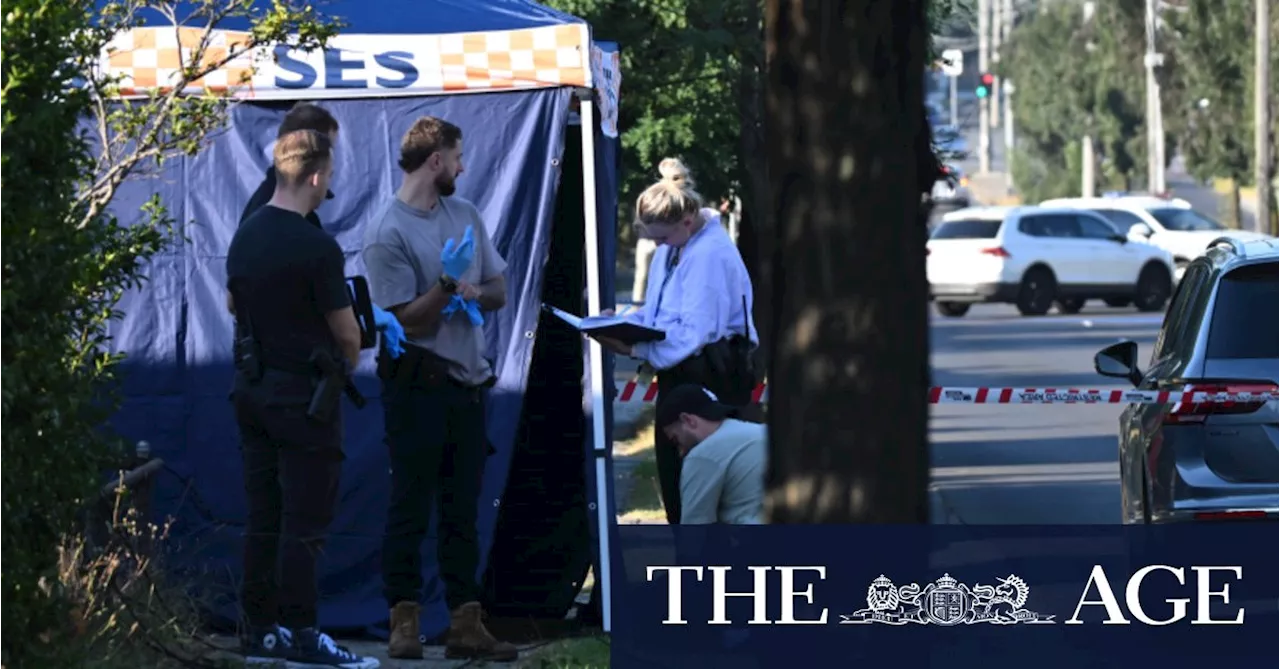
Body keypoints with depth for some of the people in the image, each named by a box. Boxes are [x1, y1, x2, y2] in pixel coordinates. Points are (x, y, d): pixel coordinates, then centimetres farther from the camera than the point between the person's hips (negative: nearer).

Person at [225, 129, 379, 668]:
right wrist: (349, 361, 10)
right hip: (303, 395, -8)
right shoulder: (316, 249, -18)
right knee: (304, 520, -4)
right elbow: (346, 331, -11)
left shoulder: (245, 235, 6)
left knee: (262, 517, 11)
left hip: (252, 387, 8)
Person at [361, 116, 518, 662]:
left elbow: (498, 292, 14)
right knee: (410, 508, -4)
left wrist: (473, 293, -7)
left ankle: (466, 624, 9)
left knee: (463, 510, 7)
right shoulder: (387, 234, -10)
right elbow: (406, 319, -11)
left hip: (467, 383, 7)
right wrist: (448, 284, -22)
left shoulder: (465, 216, 12)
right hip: (418, 385, -6)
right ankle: (404, 620, -1)